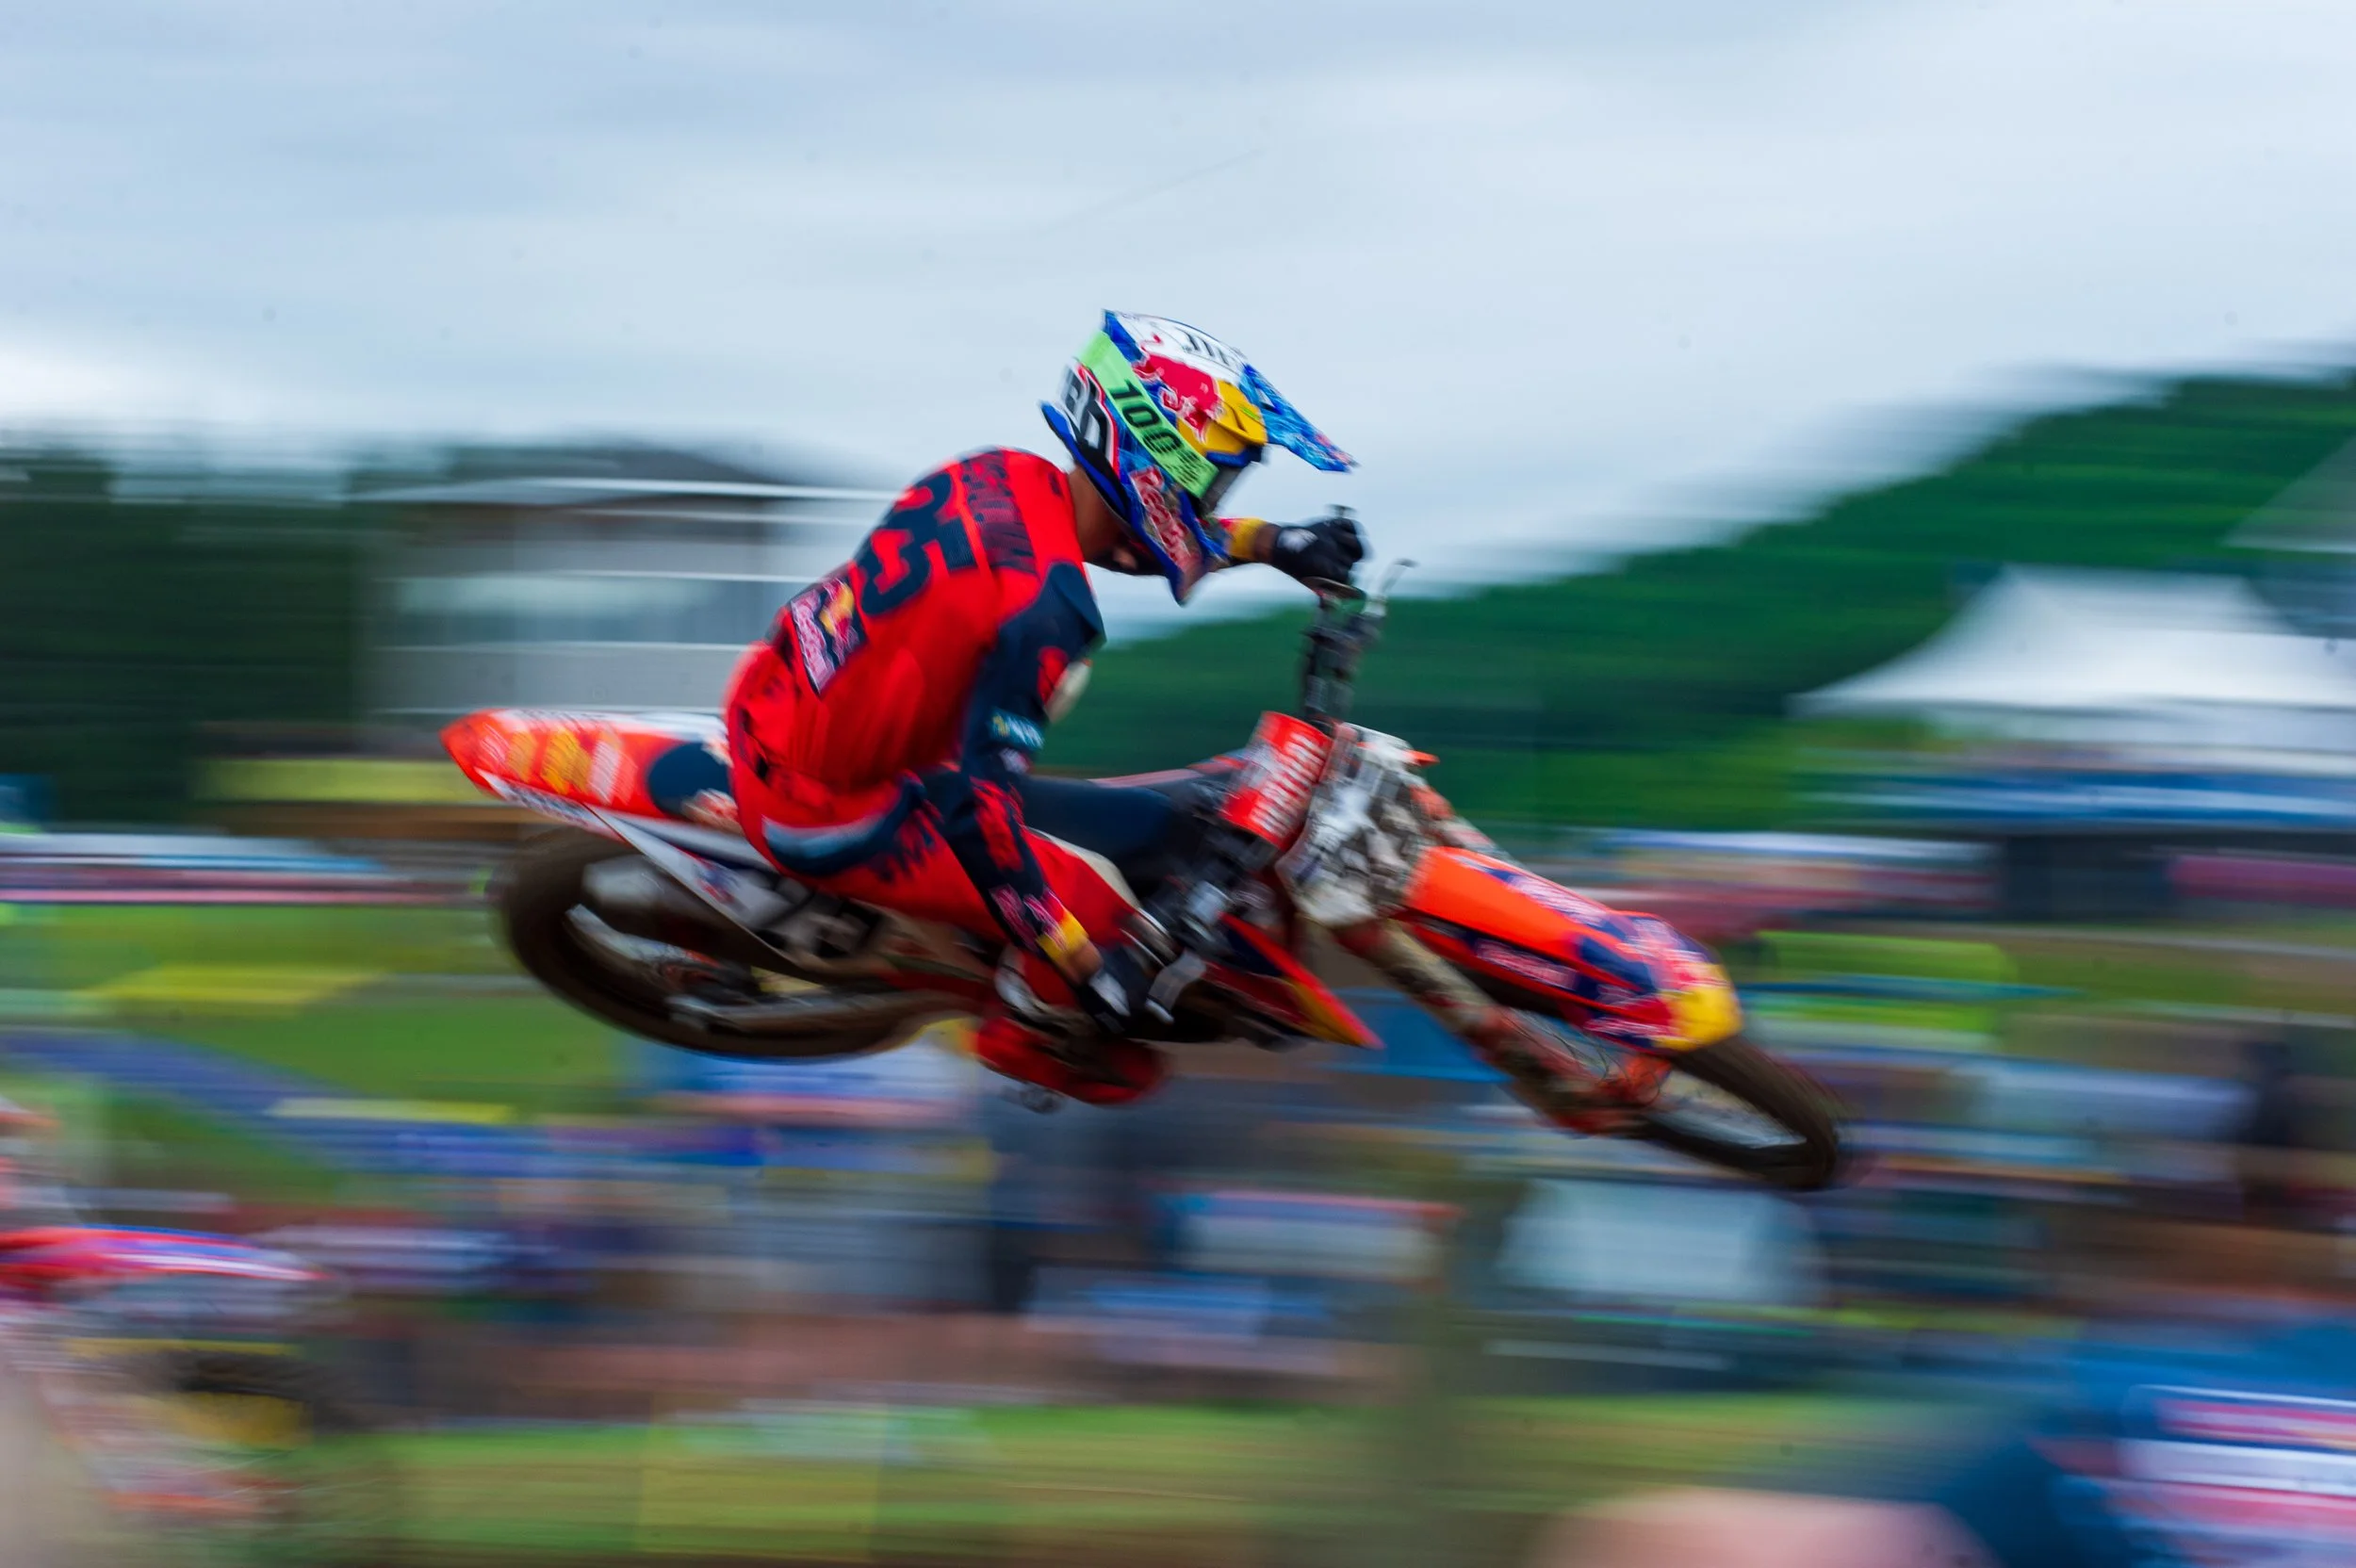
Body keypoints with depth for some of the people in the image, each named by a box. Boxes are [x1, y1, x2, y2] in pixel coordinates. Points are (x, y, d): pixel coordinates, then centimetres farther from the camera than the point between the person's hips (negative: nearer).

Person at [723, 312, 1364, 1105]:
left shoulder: (1011, 476, -3)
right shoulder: (1044, 605, -27)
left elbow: (1145, 528, 21)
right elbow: (974, 804, -30)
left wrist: (1273, 543, 13)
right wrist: (1085, 966, -21)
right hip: (824, 814, -9)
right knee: (1096, 904, -6)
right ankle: (1024, 1031, 22)